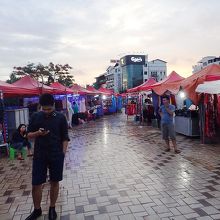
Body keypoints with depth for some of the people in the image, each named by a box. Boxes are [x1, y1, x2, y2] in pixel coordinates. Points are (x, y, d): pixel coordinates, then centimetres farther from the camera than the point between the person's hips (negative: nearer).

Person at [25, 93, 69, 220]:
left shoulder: (61, 117, -5)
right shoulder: (35, 117, 0)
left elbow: (65, 138, -1)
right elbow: (29, 135, 6)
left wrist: (63, 153, -7)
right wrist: (38, 133, -15)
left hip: (56, 155, -1)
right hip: (39, 155, 2)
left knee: (55, 182, 10)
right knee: (36, 184, 7)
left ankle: (52, 208, 30)